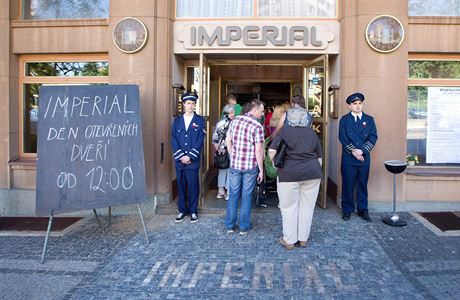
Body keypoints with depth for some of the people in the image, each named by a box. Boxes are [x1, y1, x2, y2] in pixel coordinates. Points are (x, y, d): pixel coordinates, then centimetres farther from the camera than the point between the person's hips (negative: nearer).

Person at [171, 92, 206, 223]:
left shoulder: (200, 120, 2)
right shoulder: (177, 120, 10)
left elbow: (200, 141, -5)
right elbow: (174, 140, 4)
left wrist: (189, 156, -11)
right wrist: (180, 156, -7)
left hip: (193, 160, -2)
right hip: (179, 160, 2)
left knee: (193, 186, 3)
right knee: (181, 186, 9)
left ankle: (193, 211, 16)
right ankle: (182, 210, 21)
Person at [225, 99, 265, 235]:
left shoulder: (235, 120, 1)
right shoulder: (258, 126, -14)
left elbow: (228, 140, 8)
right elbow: (258, 150, -14)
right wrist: (261, 170, -5)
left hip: (234, 164, 4)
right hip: (250, 166, -4)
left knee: (233, 195, 14)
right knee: (246, 196, 8)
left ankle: (229, 225, 21)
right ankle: (244, 227, 18)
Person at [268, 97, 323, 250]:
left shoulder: (284, 131, 0)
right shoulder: (312, 132, 11)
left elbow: (272, 151, -9)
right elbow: (319, 156, 14)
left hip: (289, 173, -3)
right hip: (312, 172, 3)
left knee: (289, 207, 7)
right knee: (307, 206, 12)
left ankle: (289, 240, 16)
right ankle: (303, 239, 22)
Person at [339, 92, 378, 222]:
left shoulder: (369, 120, 9)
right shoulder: (344, 120, 4)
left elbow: (373, 137, -1)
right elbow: (343, 138, -6)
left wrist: (362, 150, -14)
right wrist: (353, 152, -16)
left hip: (364, 158, 2)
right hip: (348, 158, -2)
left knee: (363, 185, 8)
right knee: (348, 185, 4)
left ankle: (363, 210, 18)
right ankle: (347, 210, 15)